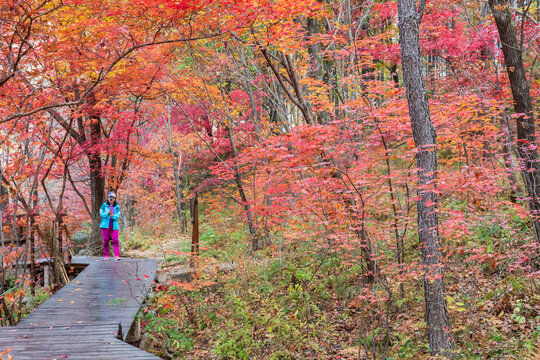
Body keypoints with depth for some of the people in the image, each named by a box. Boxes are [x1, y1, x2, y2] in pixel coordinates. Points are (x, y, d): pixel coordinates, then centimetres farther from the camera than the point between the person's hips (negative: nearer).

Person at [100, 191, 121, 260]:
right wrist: (107, 213, -20)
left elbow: (118, 215, -1)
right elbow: (101, 213, -2)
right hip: (105, 226, 0)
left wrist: (113, 215, -22)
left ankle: (117, 255, -15)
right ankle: (106, 256, 9)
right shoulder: (104, 205, 6)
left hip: (114, 226, 0)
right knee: (105, 241, 1)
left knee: (115, 240, -11)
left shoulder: (117, 207, 8)